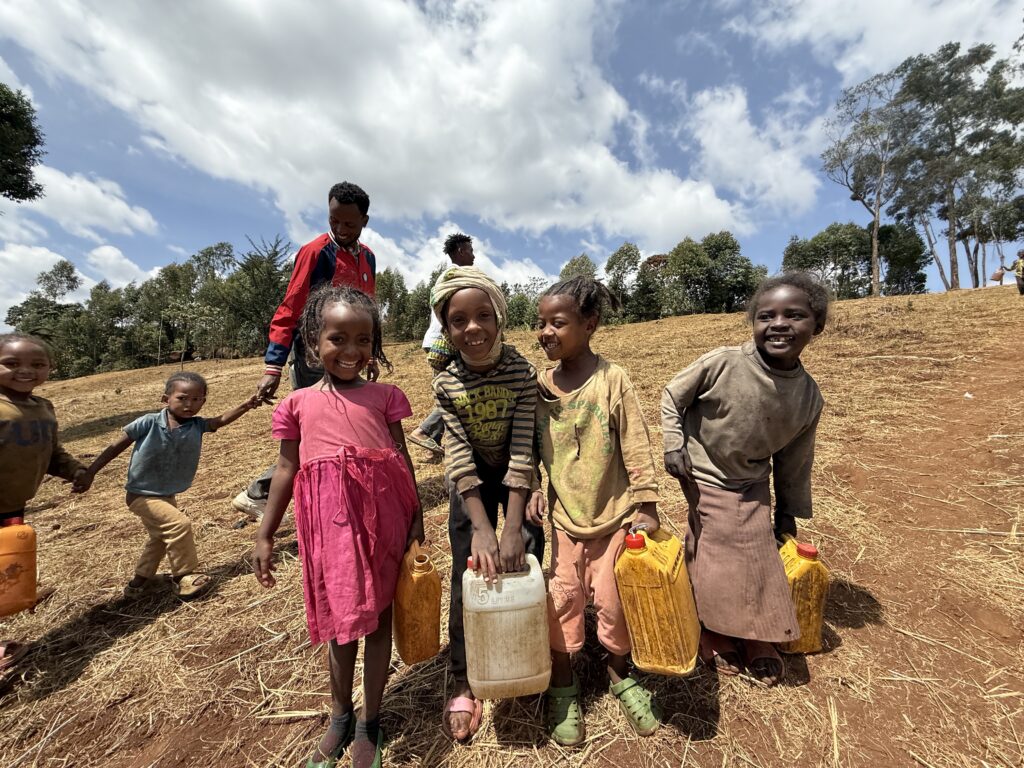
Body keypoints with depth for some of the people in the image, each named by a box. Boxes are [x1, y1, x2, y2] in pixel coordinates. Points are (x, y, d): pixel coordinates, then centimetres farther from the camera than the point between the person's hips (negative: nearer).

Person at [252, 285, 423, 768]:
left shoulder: (384, 396, -1)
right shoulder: (298, 403, 3)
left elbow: (402, 460, 2)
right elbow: (286, 468, 9)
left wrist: (416, 518, 2)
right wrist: (265, 535, 11)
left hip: (381, 518, -1)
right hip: (329, 523, 1)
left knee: (377, 614, 14)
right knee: (339, 618, 19)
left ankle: (370, 722, 38)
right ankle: (340, 716, 44)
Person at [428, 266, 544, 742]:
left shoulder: (522, 372, -23)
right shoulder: (446, 384, -19)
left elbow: (522, 452, -26)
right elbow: (459, 456, -23)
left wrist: (513, 528, -30)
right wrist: (481, 526, -30)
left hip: (517, 480, 0)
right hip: (471, 482, 1)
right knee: (468, 574, 2)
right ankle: (463, 682, 24)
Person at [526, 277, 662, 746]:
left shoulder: (612, 380, -13)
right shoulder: (541, 385, -3)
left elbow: (636, 446, -10)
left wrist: (645, 505, -8)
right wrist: (536, 490, -1)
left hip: (613, 511, -2)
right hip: (563, 513, 2)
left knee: (612, 598, 12)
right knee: (562, 598, 11)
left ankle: (620, 672, 42)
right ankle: (562, 687, 35)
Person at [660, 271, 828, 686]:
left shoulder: (809, 396, -11)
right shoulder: (722, 363, -26)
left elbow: (794, 458, 2)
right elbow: (671, 397, -11)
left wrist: (788, 511, 9)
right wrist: (674, 444, -19)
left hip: (753, 488, 4)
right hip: (704, 481, -3)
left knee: (760, 562, 13)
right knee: (711, 562, 7)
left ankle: (758, 643, 40)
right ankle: (716, 640, 34)